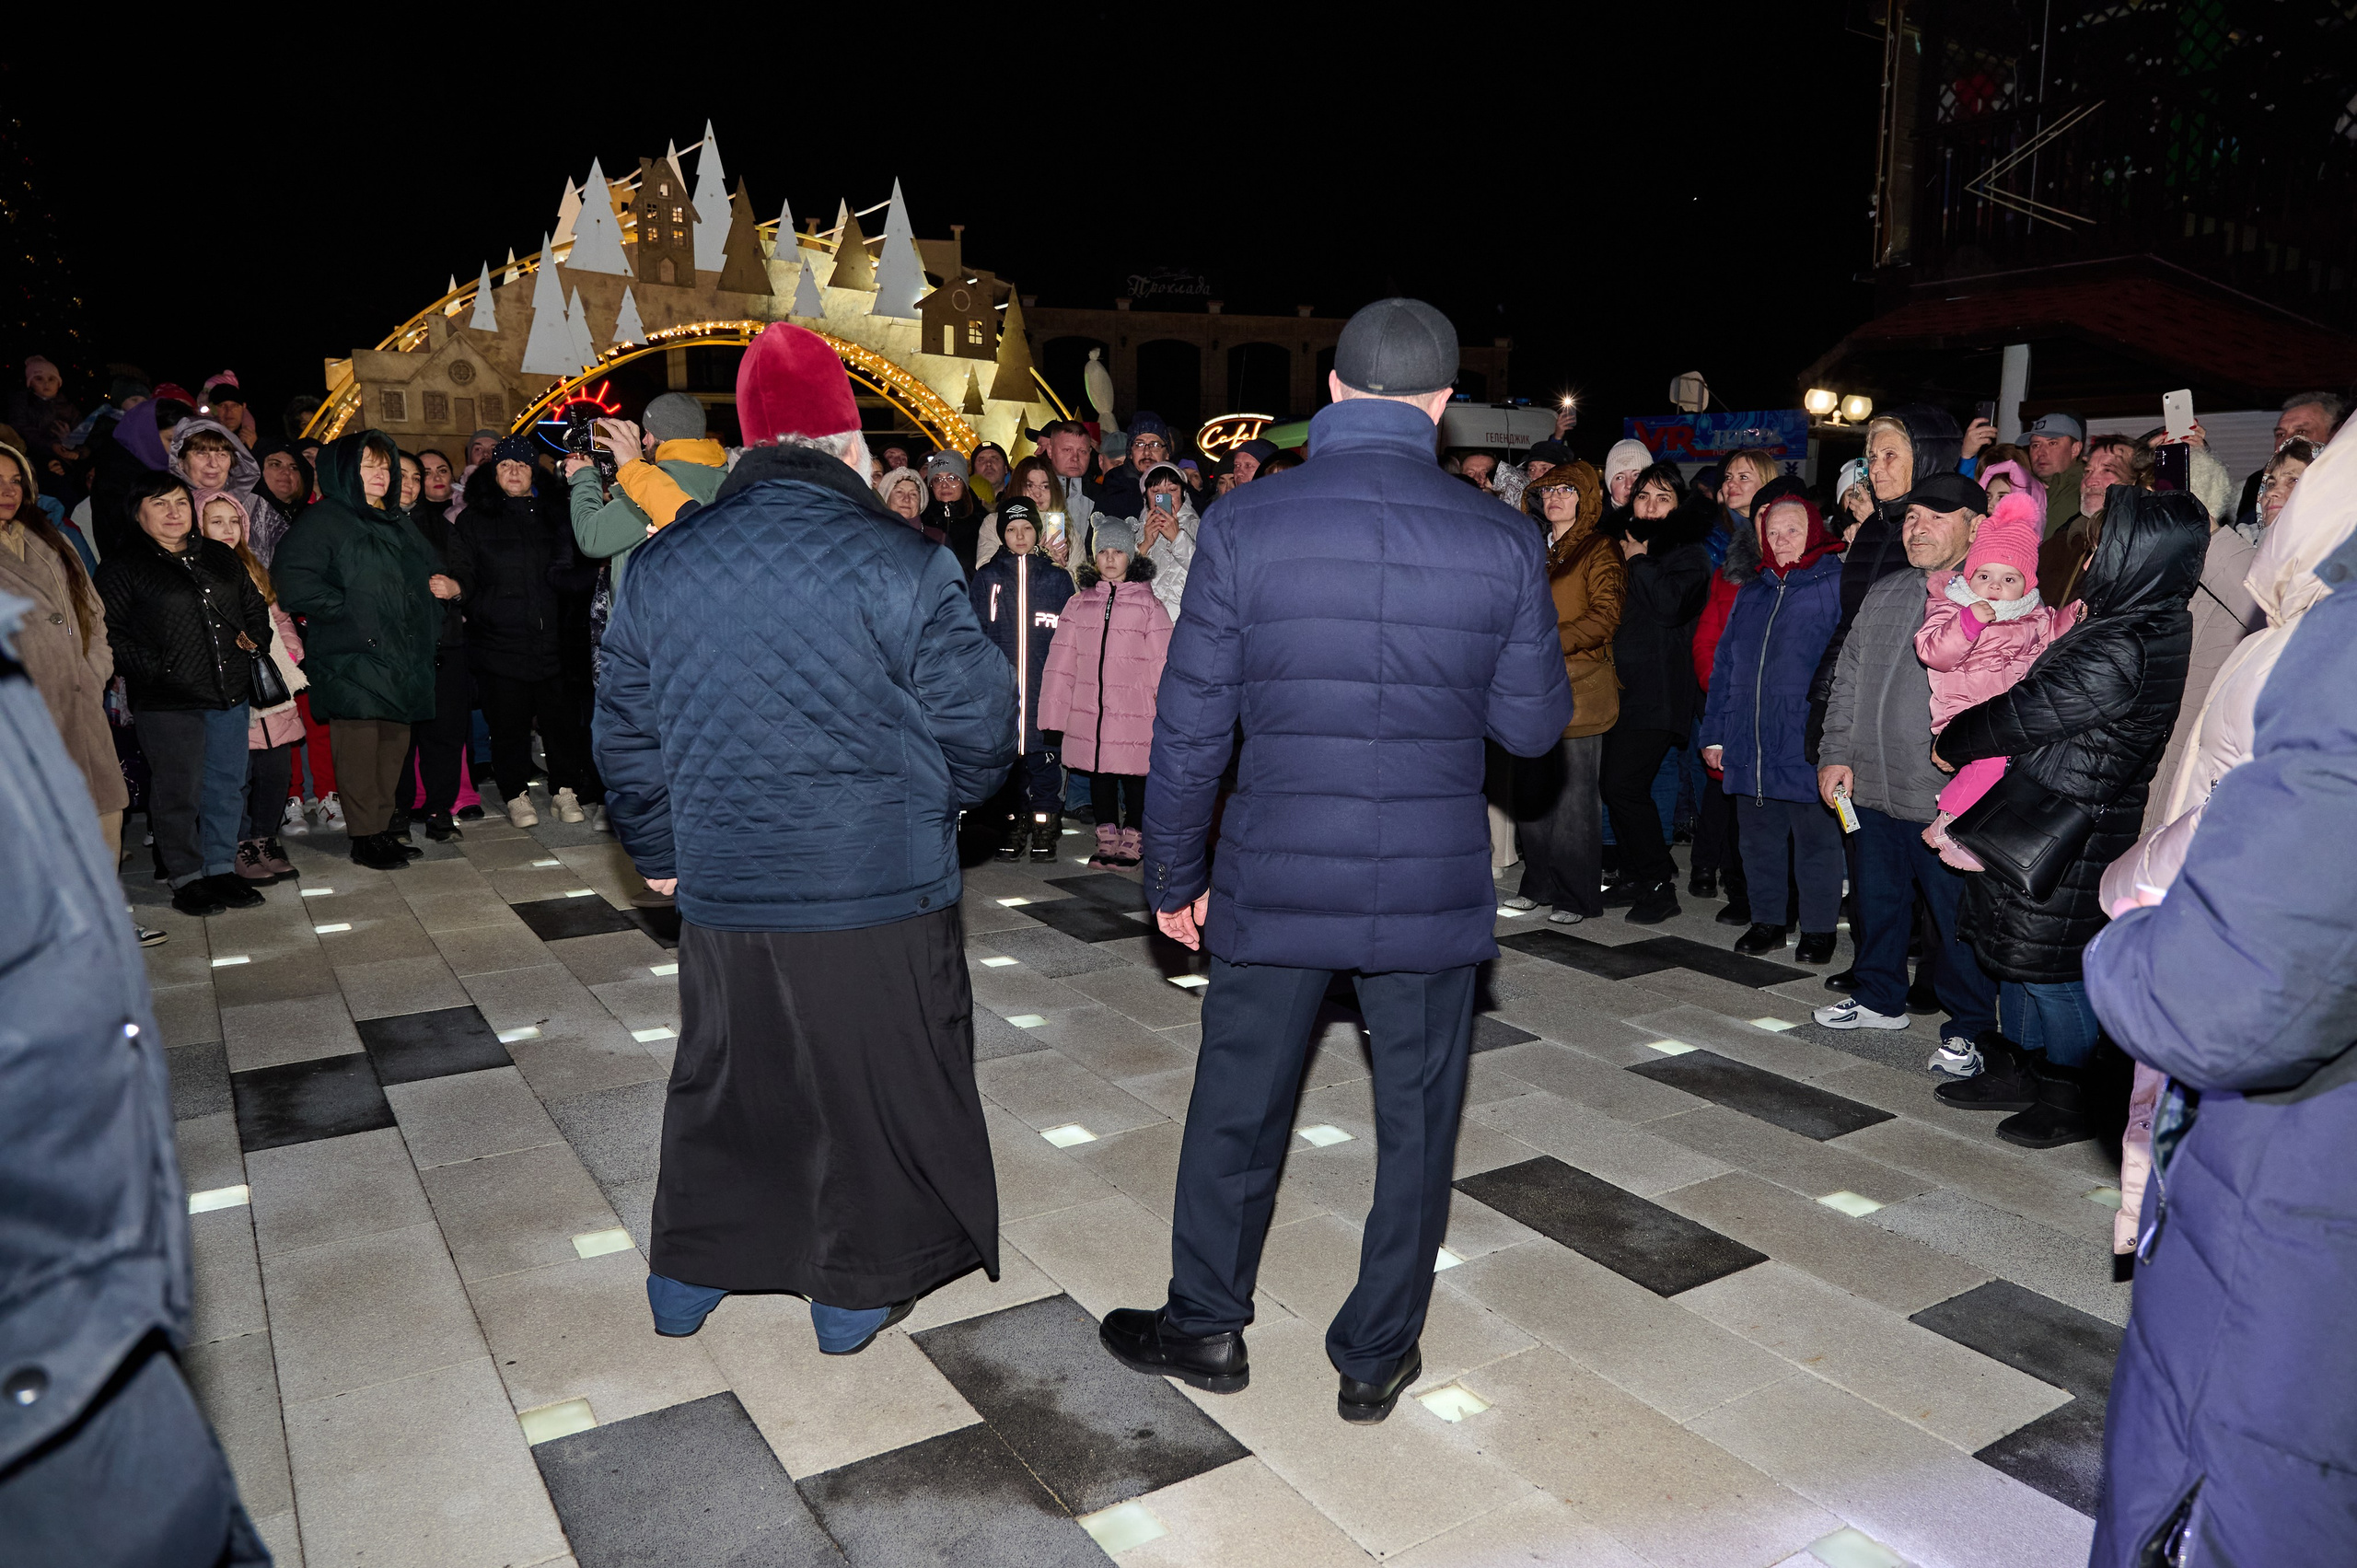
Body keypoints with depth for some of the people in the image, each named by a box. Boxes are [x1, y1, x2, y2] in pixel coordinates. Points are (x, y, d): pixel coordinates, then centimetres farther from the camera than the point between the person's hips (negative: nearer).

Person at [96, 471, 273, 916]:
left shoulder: (221, 557, 15)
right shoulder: (123, 567, 0)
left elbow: (254, 605, 25)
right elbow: (108, 632, -6)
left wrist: (254, 637, 7)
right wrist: (153, 668, -14)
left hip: (229, 693, 5)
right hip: (167, 701, -5)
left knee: (228, 786, 8)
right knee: (178, 792, -1)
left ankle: (221, 870, 19)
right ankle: (186, 878, 10)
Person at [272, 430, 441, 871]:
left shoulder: (397, 524, 20)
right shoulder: (324, 519, -3)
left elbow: (431, 573, 32)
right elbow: (293, 579, -14)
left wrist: (427, 618, 15)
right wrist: (347, 611, -16)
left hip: (401, 655, 7)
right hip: (352, 658, -7)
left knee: (394, 743, 10)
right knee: (360, 745, -6)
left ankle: (384, 828, 20)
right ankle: (365, 837, 1)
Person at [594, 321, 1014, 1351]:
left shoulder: (659, 567, 0)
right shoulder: (901, 567, -14)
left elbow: (625, 741, 8)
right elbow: (979, 731, -9)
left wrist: (660, 854, 21)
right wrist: (935, 802, 12)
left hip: (721, 890, 4)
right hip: (880, 891, -4)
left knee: (721, 1080, 21)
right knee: (871, 1090, 13)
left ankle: (684, 1281, 37)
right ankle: (854, 1296, 29)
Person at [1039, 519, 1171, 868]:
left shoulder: (1148, 605, 1)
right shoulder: (1080, 603, 10)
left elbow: (1162, 664, -1)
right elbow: (1062, 659, 8)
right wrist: (1055, 713, 3)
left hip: (1133, 713, -3)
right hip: (1089, 712, 3)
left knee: (1133, 774, 2)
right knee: (1099, 774, 11)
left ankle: (1131, 842, 15)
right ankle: (1107, 840, 23)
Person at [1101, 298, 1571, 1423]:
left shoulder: (1243, 527, -10)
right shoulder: (1503, 542, -7)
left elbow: (1191, 727, -7)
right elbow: (1533, 726, 1)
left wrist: (1174, 874, 5)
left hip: (1275, 883, 0)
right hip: (1433, 889, 1)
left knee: (1236, 1107, 17)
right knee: (1416, 1122, 17)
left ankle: (1206, 1327, 36)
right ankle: (1375, 1355, 32)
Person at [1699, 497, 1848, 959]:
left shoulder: (1837, 585, -2)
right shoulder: (1751, 592, 16)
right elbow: (1724, 664, 17)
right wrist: (1714, 732, 13)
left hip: (1807, 744, -5)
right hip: (1750, 743, 6)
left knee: (1815, 839, 4)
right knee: (1758, 839, 13)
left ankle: (1818, 928, 17)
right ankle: (1767, 919, 26)